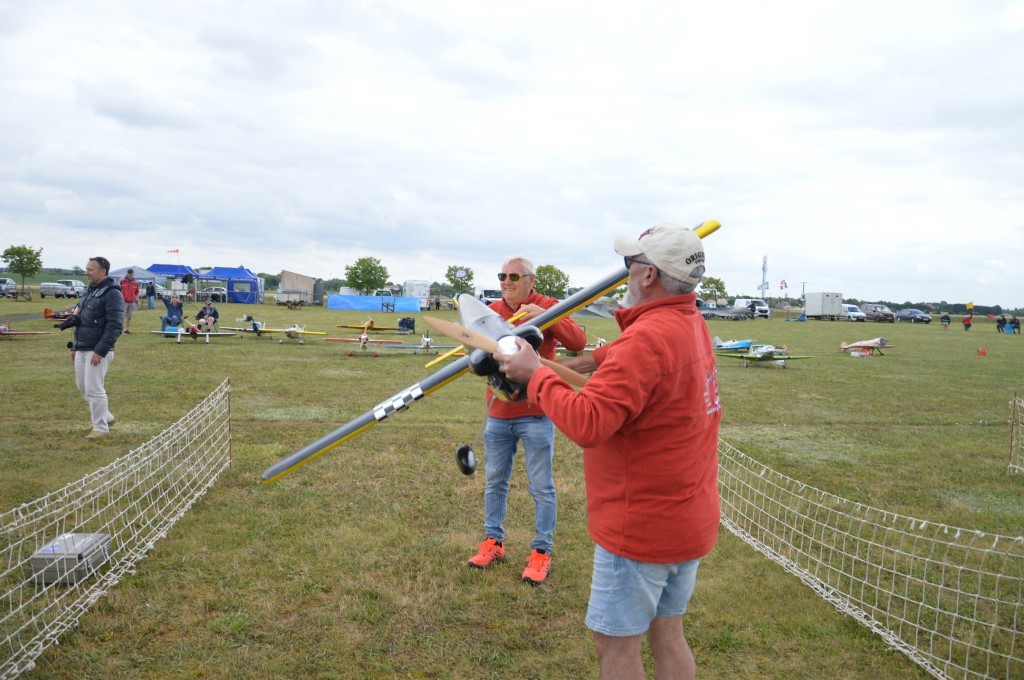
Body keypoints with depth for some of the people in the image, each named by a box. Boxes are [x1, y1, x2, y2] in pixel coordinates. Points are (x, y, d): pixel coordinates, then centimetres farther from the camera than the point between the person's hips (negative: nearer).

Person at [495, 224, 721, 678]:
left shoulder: (647, 338, -26)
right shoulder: (693, 324, 4)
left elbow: (587, 423, -30)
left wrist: (536, 375, -17)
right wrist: (597, 360, 11)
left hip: (640, 525, -9)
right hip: (691, 518, 9)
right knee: (666, 633, 21)